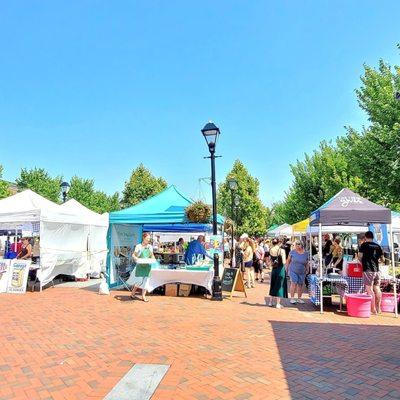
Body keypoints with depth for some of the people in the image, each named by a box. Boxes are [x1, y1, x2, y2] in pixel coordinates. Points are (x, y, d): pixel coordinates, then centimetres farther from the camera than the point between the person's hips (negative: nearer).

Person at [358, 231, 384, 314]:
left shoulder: (364, 245, -4)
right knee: (377, 289, 13)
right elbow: (383, 259, 13)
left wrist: (362, 262, 11)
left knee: (369, 289, -3)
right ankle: (378, 308, 22)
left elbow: (360, 257, -8)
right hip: (377, 270, 6)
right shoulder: (377, 246, 10)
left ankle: (373, 309, -3)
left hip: (368, 270, -5)